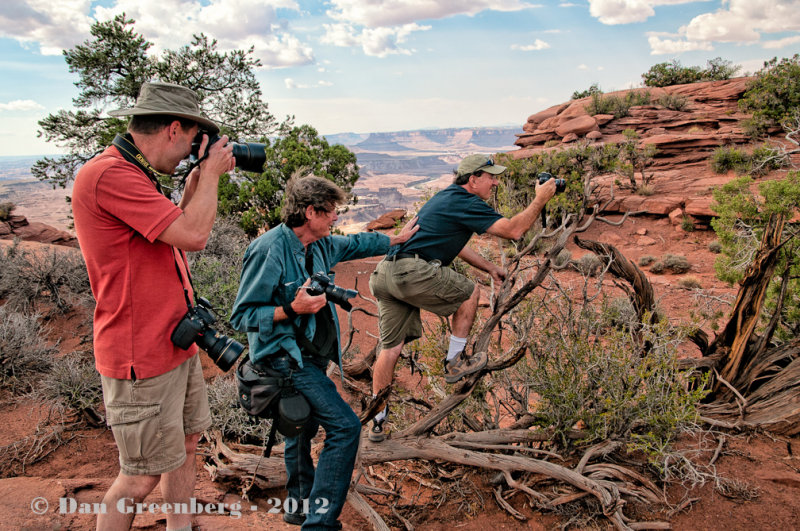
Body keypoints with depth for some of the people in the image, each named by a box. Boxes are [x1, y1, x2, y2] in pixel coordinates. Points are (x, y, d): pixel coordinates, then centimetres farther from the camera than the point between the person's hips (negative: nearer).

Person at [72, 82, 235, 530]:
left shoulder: (134, 174, 11)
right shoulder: (108, 174, -21)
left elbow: (175, 228, 20)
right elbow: (193, 235, -26)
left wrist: (198, 180, 13)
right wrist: (211, 172, -12)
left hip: (177, 344, 10)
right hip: (142, 359, -10)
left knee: (187, 442, 20)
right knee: (144, 475, 3)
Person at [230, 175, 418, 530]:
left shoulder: (321, 245, 3)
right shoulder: (269, 250, -22)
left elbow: (355, 244, 25)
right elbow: (242, 316, -19)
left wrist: (397, 239, 31)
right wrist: (292, 309, -28)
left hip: (309, 355, 10)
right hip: (285, 357, -9)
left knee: (304, 425, 23)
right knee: (344, 426, -17)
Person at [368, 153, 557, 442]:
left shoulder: (447, 198, 27)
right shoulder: (466, 203, -3)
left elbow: (453, 244, 37)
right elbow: (513, 230, -7)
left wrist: (490, 267, 38)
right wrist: (540, 199, 6)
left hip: (384, 274, 9)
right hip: (412, 272, -9)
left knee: (391, 347, 13)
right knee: (469, 292, 13)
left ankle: (377, 420, 19)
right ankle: (455, 362, 21)